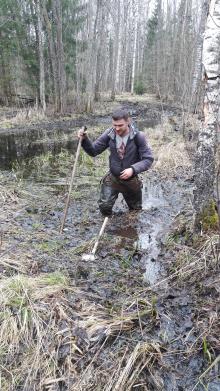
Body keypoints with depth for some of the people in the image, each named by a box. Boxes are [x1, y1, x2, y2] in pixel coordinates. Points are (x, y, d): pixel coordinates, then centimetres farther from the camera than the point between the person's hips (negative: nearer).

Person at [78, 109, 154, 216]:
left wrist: (133, 169, -32)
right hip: (112, 178, 1)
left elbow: (148, 159, -17)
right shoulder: (109, 134, -12)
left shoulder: (138, 136, -19)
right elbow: (93, 151, -7)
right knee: (104, 206, -15)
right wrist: (85, 139, -26)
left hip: (131, 179, 0)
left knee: (136, 211, 17)